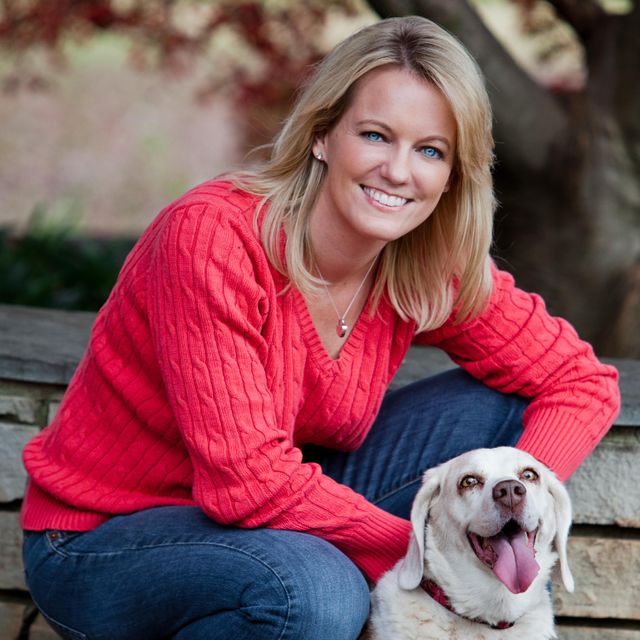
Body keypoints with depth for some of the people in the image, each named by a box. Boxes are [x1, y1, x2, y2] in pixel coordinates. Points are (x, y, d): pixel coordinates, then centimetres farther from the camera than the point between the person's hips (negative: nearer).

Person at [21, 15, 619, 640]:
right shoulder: (213, 236, -27)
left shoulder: (432, 273, -8)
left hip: (279, 520, 6)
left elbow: (581, 381, -1)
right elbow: (250, 478, -30)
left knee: (495, 405, -6)